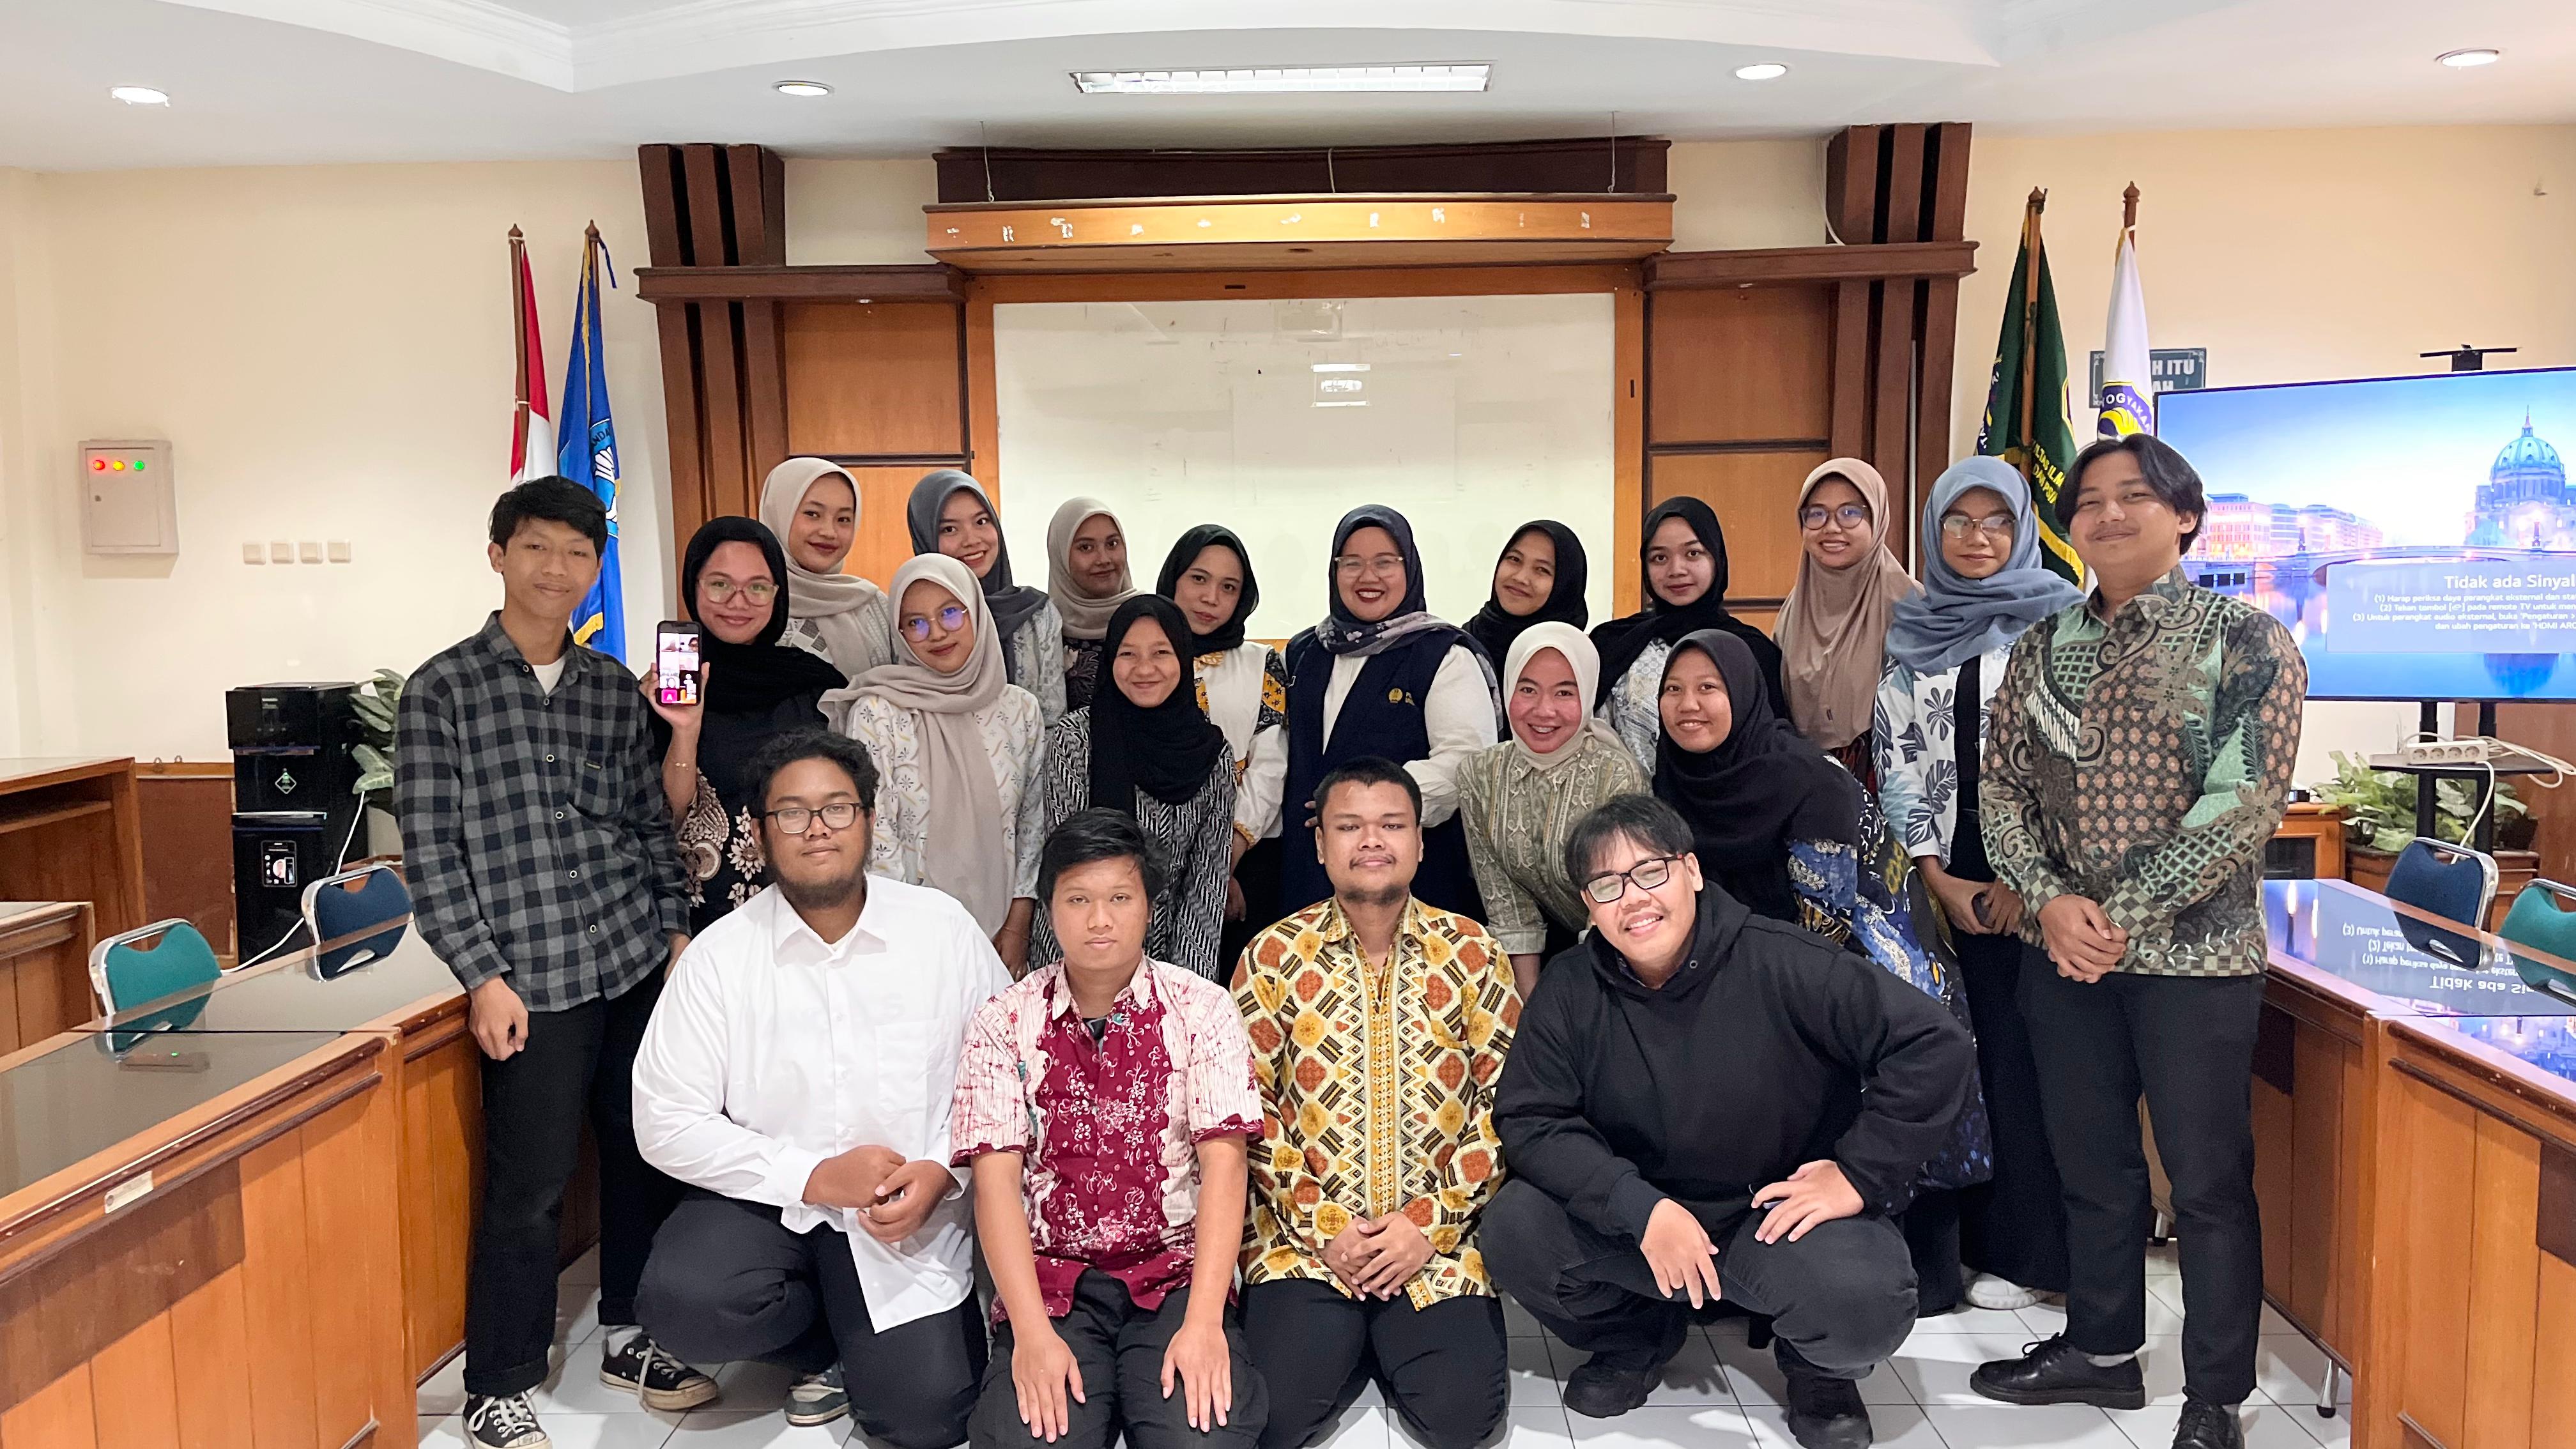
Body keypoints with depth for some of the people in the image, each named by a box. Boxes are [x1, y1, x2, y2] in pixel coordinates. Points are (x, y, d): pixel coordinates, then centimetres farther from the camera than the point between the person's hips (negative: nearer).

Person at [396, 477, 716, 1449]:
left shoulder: (613, 687, 10)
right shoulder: (442, 691, -2)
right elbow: (430, 853, -5)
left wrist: (676, 929, 7)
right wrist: (483, 977, -10)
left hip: (640, 964, 5)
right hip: (533, 979, -4)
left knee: (648, 1156, 11)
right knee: (528, 1188, 0)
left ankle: (628, 1333, 31)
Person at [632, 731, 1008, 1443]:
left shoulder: (943, 928, -4)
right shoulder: (719, 956, -5)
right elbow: (666, 1123, -8)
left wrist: (944, 1171, -16)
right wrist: (814, 1177, -16)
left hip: (911, 1212, -1)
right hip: (770, 1198, 1)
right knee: (681, 1303, -28)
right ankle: (825, 1340, 6)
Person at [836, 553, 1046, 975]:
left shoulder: (1020, 709, 3)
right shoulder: (877, 713, -7)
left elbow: (1034, 821, 6)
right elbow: (876, 841, -9)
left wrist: (1016, 928, 0)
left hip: (1002, 938, 3)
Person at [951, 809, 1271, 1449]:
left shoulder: (1202, 1009, 0)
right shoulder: (1004, 1023, 2)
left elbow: (1223, 1163, -7)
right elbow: (996, 1180, -5)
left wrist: (1204, 1321, -18)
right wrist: (1034, 1334, -17)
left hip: (1175, 1274, 0)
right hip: (1050, 1281, 0)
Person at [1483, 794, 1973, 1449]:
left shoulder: (1782, 965, -19)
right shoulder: (1571, 990, -9)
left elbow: (1936, 1045, -20)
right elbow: (1528, 1120, -11)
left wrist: (1861, 1176, -19)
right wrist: (1641, 1209, -24)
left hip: (1785, 1213, -3)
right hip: (1636, 1216, 3)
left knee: (1863, 1303, -33)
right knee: (1514, 1230, -21)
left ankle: (1819, 1367, 8)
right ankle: (1636, 1337, 12)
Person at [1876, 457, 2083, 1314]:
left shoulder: (2059, 620, 0)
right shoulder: (1911, 631, 10)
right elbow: (1897, 755, 7)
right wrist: (1937, 878, -1)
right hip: (1946, 870, 3)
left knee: (2022, 1047, -2)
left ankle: (2026, 1250, 9)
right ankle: (1966, 1236, 15)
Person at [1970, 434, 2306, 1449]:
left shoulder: (2247, 641, -6)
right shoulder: (2044, 645, 8)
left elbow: (2243, 803, -14)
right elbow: (2000, 785, 6)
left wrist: (2125, 916, -17)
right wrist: (2050, 902, -10)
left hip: (2193, 951, -4)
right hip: (2062, 949, 4)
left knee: (2207, 1179, 4)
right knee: (2091, 1162, 15)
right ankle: (2102, 1347, 32)